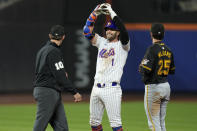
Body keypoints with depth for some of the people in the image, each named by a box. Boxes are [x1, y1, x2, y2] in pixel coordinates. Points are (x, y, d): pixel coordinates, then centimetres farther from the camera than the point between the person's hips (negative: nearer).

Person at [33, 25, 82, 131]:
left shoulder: (42, 50, 16)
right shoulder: (54, 51, -13)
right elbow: (60, 77, -18)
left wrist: (61, 74, 21)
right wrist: (74, 92, -14)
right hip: (48, 91, -10)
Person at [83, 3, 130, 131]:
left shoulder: (122, 45, 1)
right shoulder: (102, 42, 18)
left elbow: (124, 31, -19)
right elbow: (87, 31, 11)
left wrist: (112, 13, -15)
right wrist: (95, 13, 3)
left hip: (111, 89, -7)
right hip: (96, 88, 7)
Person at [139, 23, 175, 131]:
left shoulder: (152, 49, -15)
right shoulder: (168, 50, 8)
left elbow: (146, 70, -22)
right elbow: (172, 71, 15)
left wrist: (141, 66, -1)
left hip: (153, 87, -7)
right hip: (166, 86, 7)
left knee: (153, 122, -4)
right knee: (161, 121, 16)